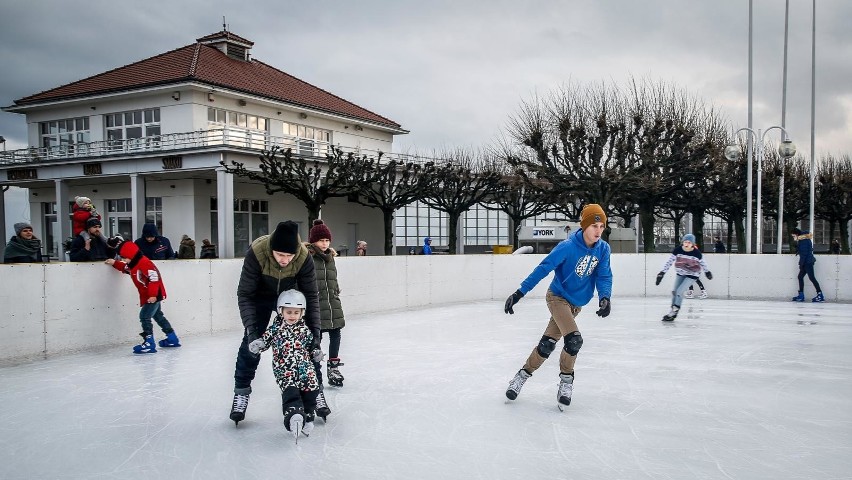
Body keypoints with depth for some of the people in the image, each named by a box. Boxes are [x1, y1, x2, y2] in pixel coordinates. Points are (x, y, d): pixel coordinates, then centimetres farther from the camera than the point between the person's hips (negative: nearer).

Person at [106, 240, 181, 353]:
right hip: (147, 296, 11)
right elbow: (125, 268, 33)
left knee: (144, 316, -14)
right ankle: (172, 338, 30)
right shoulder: (133, 264, 9)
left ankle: (149, 343, -14)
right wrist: (114, 263, 20)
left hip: (154, 296, -11)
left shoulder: (144, 263, -22)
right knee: (158, 316, 19)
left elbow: (154, 277, -28)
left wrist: (153, 295, -29)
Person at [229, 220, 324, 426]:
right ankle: (241, 393, 9)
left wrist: (314, 330, -25)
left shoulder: (304, 257, -32)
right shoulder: (256, 253, -37)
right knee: (251, 344, -8)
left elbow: (310, 295, -20)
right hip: (260, 296, -1)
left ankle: (316, 390, 10)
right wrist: (250, 328, -36)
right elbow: (245, 294, -28)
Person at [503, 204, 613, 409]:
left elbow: (604, 276, -6)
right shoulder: (568, 247, -24)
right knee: (574, 339, -21)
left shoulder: (603, 249, -8)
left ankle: (524, 374, 23)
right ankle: (566, 379, 3)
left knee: (548, 344, 6)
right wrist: (519, 293, -27)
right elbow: (543, 269, -23)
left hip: (576, 304, 6)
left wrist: (605, 297, -27)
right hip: (558, 298, -5)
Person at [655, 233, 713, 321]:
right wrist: (662, 272, -16)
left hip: (692, 275, -4)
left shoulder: (696, 252, -21)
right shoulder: (678, 250, -17)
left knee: (679, 291, -14)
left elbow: (702, 262, -3)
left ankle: (675, 310, -2)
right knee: (674, 291, 5)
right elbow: (669, 261, -13)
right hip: (681, 273, 4)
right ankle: (673, 311, 20)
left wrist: (707, 272, 13)